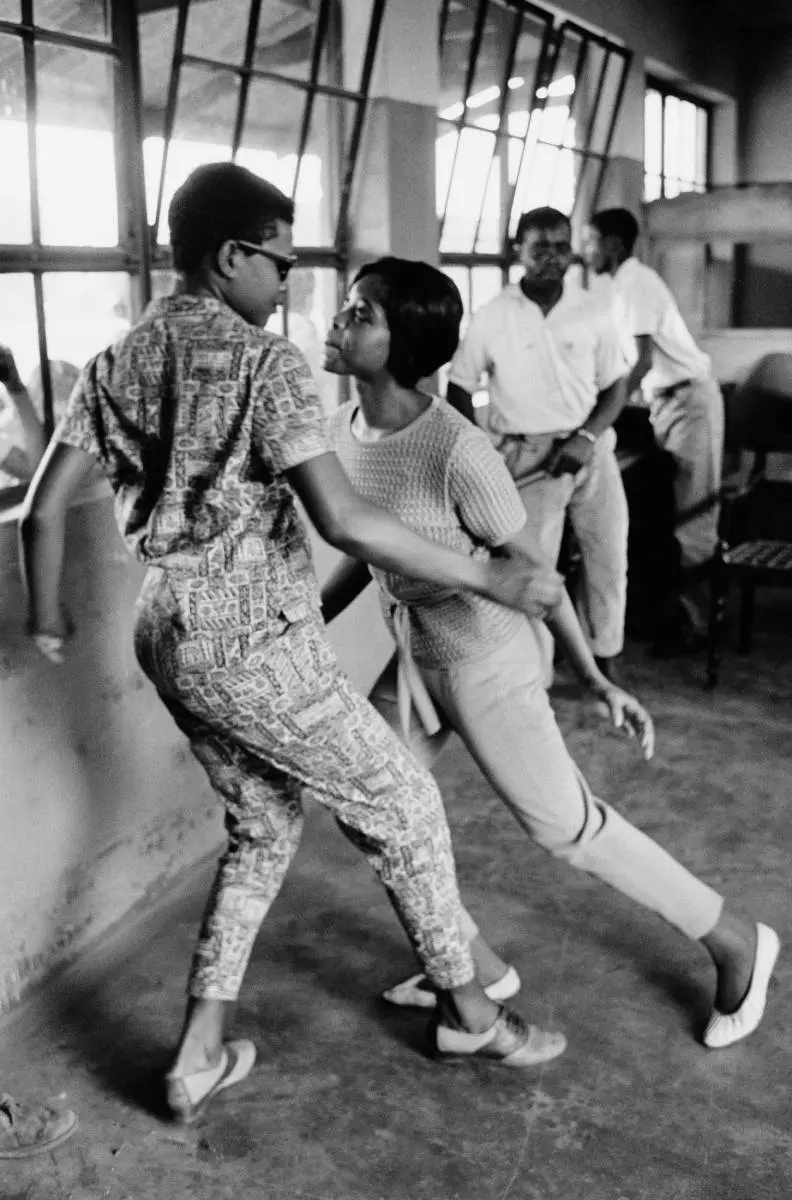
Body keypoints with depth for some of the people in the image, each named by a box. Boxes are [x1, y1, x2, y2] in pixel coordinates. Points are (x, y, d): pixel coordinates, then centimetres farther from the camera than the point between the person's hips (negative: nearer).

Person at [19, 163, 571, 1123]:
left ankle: (199, 1056, 24)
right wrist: (485, 578, -17)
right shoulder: (264, 363, -15)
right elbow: (344, 521, -25)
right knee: (401, 807, 11)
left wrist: (47, 617, 23)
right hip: (257, 647, -8)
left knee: (263, 830, 23)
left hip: (172, 642, 8)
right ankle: (469, 1013, 29)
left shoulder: (115, 363, 7)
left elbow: (44, 508, 7)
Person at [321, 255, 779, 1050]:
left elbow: (529, 565, -17)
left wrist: (596, 680, -11)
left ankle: (735, 943, 25)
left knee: (565, 827, 3)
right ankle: (479, 969, 29)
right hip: (413, 658, 8)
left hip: (485, 662, -8)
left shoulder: (457, 451, -28)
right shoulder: (342, 430, -4)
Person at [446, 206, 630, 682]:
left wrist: (586, 437, -11)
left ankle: (605, 660, 22)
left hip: (590, 447, 3)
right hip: (529, 457, -2)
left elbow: (615, 387, 5)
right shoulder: (493, 318, -4)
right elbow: (459, 389, 3)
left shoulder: (593, 314, 0)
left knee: (609, 555, 6)